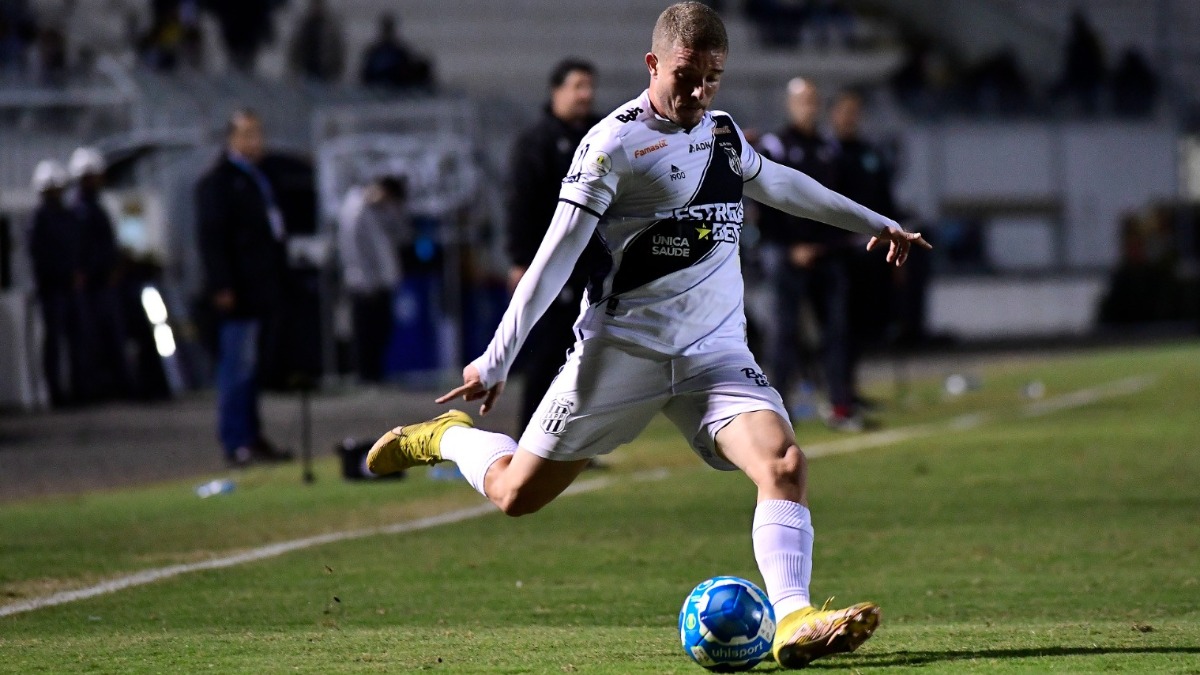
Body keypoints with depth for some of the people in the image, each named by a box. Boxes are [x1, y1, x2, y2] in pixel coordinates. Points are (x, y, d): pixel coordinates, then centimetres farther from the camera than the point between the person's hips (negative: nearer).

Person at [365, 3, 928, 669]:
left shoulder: (723, 133, 10)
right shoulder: (615, 141, -11)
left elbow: (780, 184, 31)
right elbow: (557, 254, -13)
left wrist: (873, 224, 41)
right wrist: (496, 360, -16)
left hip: (716, 351, 5)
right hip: (622, 349, -4)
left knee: (784, 463, -22)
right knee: (516, 494, 5)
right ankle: (447, 437, 37)